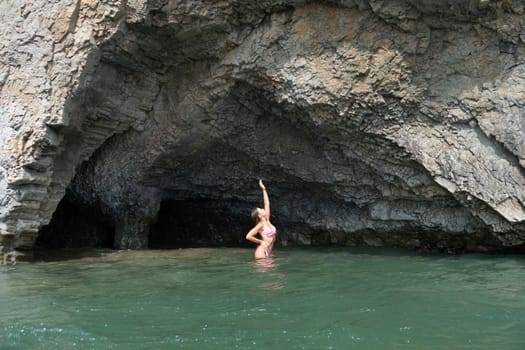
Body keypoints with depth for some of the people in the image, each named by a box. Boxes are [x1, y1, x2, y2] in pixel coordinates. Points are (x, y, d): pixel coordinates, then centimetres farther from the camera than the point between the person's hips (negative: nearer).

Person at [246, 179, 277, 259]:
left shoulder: (267, 221, 10)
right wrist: (260, 241, -6)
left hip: (268, 252, 8)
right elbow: (248, 236, -18)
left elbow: (267, 203, 14)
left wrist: (263, 189, 16)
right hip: (262, 251, -8)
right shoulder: (260, 225, -11)